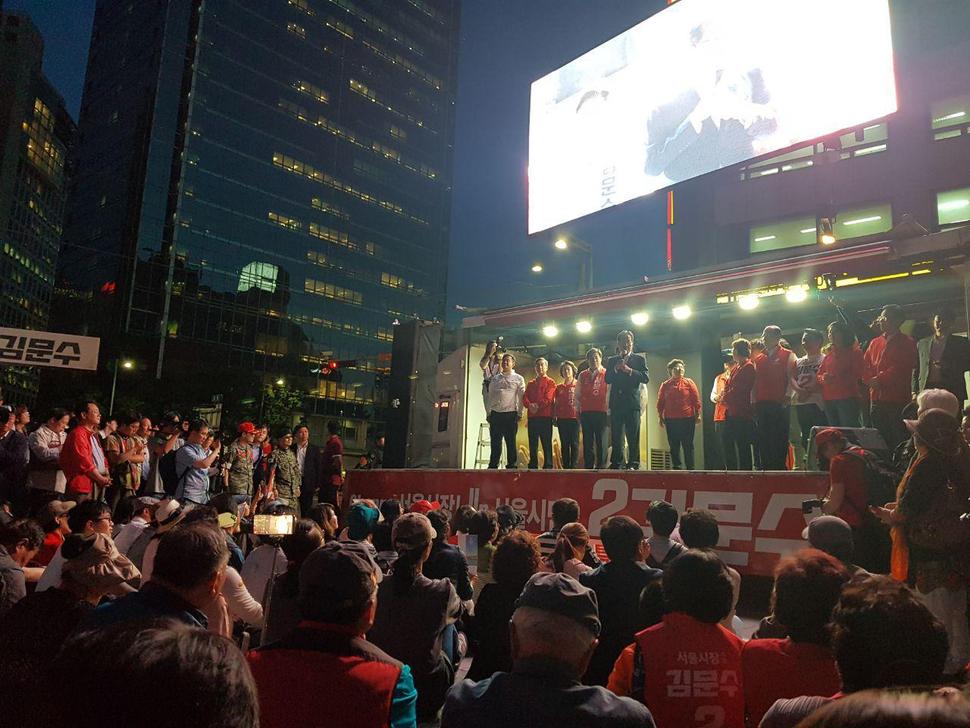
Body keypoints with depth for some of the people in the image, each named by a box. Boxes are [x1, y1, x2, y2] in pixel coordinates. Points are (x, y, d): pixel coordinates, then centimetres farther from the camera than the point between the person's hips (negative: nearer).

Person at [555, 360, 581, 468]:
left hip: (574, 418, -3)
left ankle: (573, 466, -1)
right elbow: (556, 403, 15)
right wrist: (554, 417, 8)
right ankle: (566, 466, 7)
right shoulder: (559, 387, 15)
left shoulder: (578, 385, 4)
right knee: (564, 444, 4)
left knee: (574, 443, -3)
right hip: (562, 419, 3)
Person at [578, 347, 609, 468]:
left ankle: (601, 466, 1)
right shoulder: (582, 375, 15)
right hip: (585, 412, 3)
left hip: (601, 412, -3)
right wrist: (578, 410, 10)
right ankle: (588, 467, 7)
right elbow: (578, 394, 17)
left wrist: (608, 408, -8)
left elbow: (609, 393, -1)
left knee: (601, 440, -2)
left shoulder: (606, 374, 4)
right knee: (587, 441, 3)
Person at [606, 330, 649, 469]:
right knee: (616, 436, 3)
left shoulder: (639, 359, 10)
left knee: (633, 436, -4)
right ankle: (616, 464, 7)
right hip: (616, 403, 2)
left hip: (632, 402, -2)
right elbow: (607, 380, 5)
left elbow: (646, 378, -3)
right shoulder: (612, 361, 16)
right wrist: (616, 368, -10)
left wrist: (629, 370, -14)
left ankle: (633, 464, -2)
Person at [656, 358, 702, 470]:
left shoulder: (689, 383, 4)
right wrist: (660, 417, 4)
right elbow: (660, 402, 9)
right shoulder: (665, 385, 8)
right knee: (674, 446, 4)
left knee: (688, 446, 2)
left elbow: (696, 399, 2)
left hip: (687, 419, -1)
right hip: (671, 420, 2)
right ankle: (677, 468, 11)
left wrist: (698, 414, -3)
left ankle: (690, 469, 6)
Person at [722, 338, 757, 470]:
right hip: (731, 412, 9)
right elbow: (728, 386, 18)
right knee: (728, 444, 12)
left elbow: (738, 389, -16)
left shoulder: (748, 367, -11)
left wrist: (725, 399, -4)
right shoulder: (735, 368, 17)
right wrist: (725, 398, 0)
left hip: (742, 414, -9)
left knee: (743, 445, -4)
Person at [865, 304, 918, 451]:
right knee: (879, 439, 9)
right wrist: (871, 381, -7)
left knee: (899, 439, -3)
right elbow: (866, 366, 10)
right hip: (876, 399, 5)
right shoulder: (875, 343, 15)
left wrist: (880, 379, -12)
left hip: (898, 400, -5)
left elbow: (901, 368, -11)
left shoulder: (907, 343, 0)